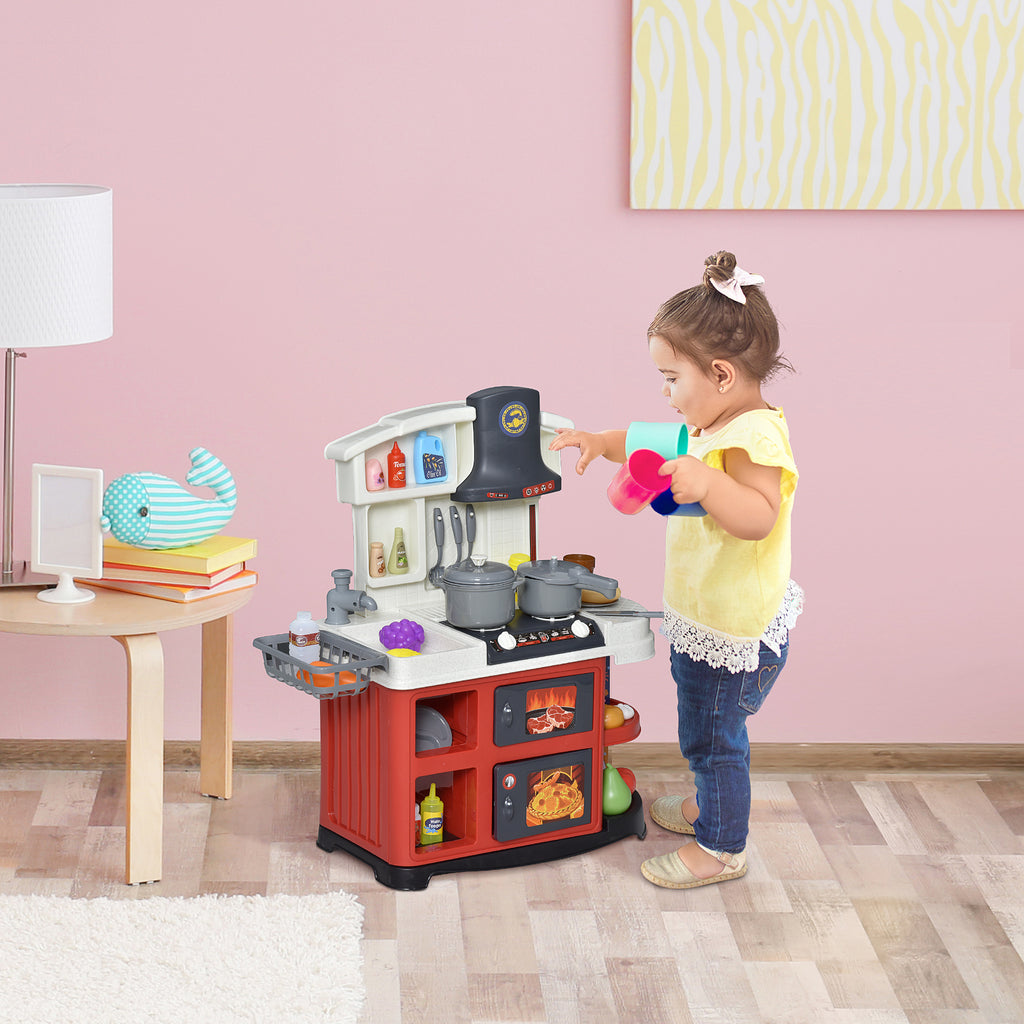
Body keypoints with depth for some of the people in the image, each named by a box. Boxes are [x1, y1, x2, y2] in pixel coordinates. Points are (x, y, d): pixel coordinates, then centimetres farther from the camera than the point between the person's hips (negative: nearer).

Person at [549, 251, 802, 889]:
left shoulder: (753, 437, -27)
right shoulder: (715, 426, 4)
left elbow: (757, 518, -39)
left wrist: (709, 483, -53)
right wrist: (602, 443, 9)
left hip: (734, 631, -10)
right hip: (705, 620, 10)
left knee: (712, 734, 5)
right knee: (709, 728, 27)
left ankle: (722, 847, 20)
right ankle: (710, 804, 47)